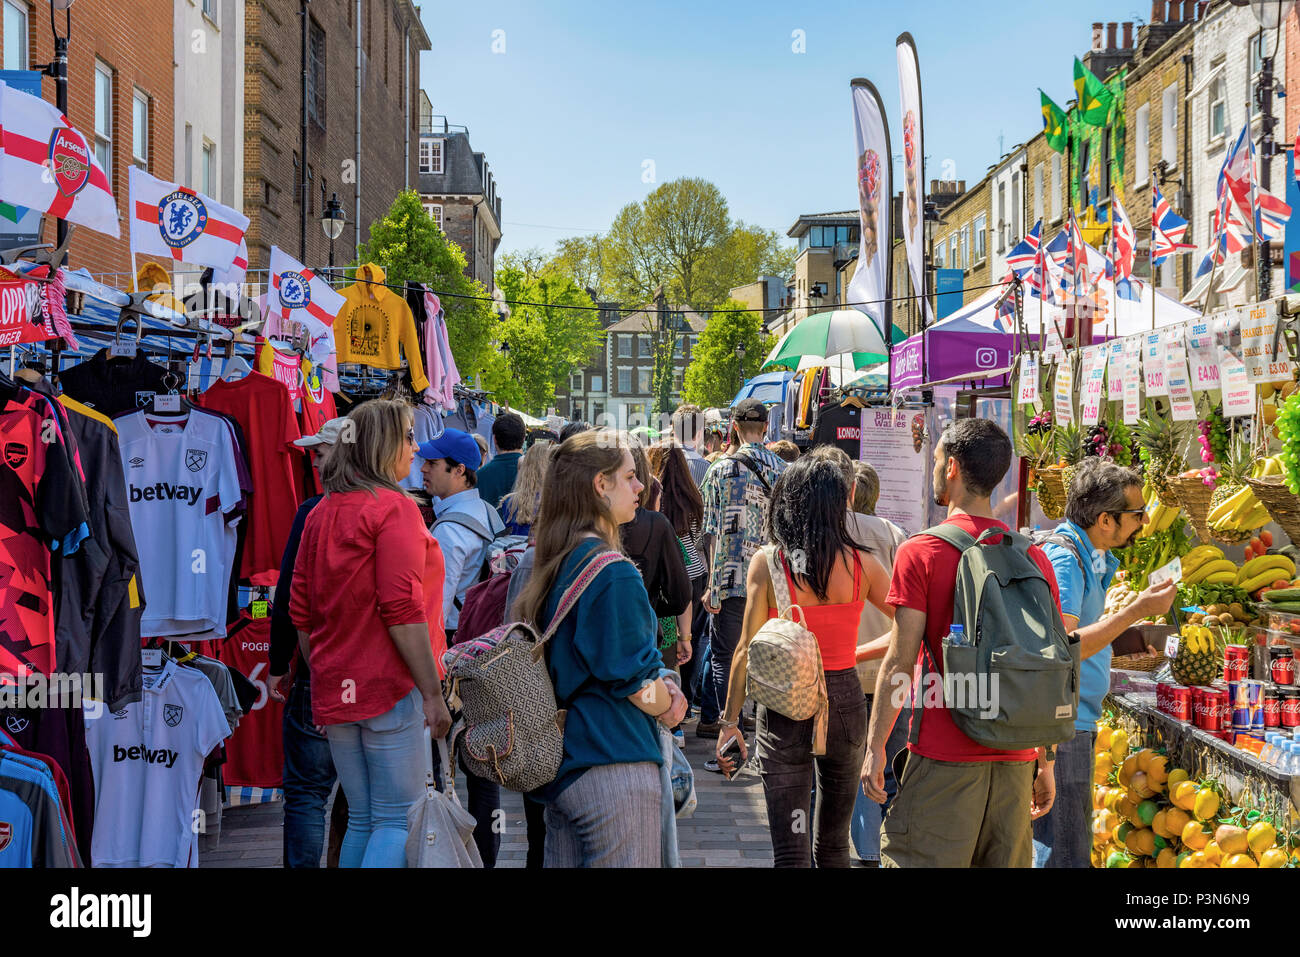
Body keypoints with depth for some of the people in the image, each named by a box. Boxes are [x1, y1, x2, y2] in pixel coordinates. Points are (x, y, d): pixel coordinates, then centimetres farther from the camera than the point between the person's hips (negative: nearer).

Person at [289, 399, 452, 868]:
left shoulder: (320, 513, 11)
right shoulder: (394, 507, -10)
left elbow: (300, 611, 13)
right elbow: (403, 610, -17)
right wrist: (433, 693, -15)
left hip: (335, 689, 7)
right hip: (390, 688, -7)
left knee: (361, 820, 14)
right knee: (399, 821, -2)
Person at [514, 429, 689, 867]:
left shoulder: (548, 565, 9)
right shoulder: (614, 574, -19)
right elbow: (636, 684, -16)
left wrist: (661, 684, 4)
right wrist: (669, 706, 5)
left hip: (560, 766, 9)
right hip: (613, 769, -9)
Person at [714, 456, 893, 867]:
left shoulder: (767, 563, -8)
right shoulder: (861, 563, -3)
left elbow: (748, 651, -7)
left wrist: (729, 721, -1)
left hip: (784, 707, -2)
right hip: (844, 700, 2)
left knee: (790, 849, 2)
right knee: (833, 844, 18)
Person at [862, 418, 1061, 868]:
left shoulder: (921, 552, -7)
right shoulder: (1035, 558, 6)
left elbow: (900, 661, -9)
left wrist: (875, 746, 0)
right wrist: (1046, 762, 16)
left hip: (943, 758, -5)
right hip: (1015, 761, 5)